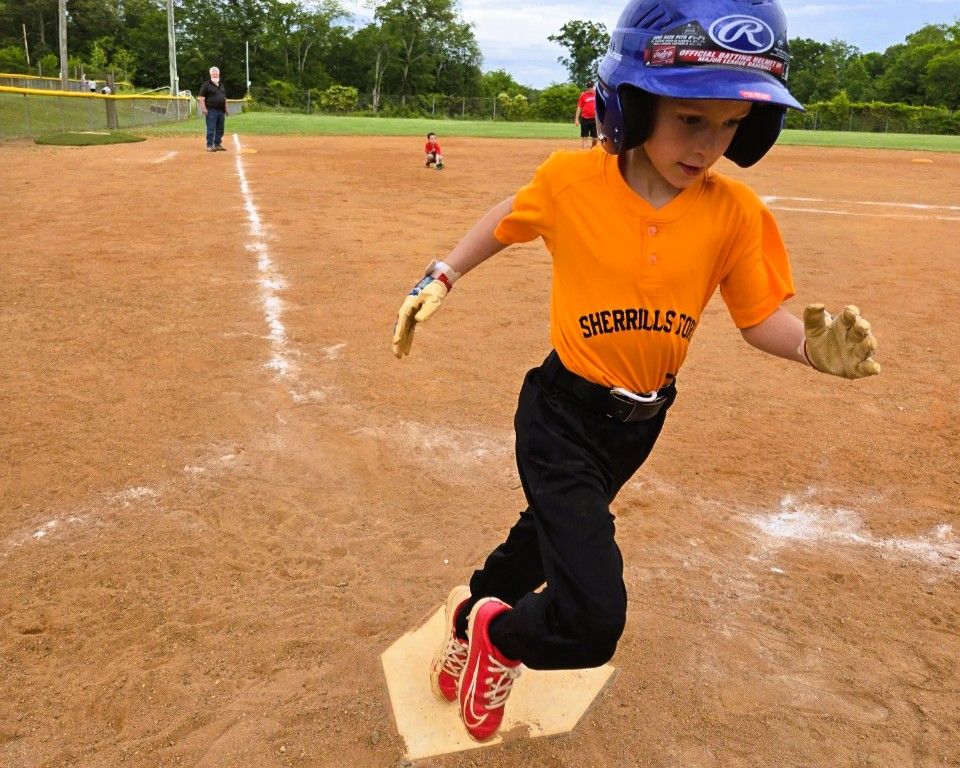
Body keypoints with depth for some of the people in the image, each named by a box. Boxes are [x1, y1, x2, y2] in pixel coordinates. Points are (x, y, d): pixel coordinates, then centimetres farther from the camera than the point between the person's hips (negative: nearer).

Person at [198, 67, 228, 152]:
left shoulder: (221, 85, 19)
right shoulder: (206, 85, -2)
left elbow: (225, 98, 26)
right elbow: (200, 97, -7)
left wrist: (226, 109, 18)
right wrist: (204, 109, -16)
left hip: (221, 111, 7)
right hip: (211, 111, -6)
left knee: (220, 129, 9)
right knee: (211, 129, -7)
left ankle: (218, 145, 17)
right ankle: (209, 146, -4)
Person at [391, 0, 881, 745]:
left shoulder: (735, 211, -11)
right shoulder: (571, 179, -16)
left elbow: (761, 317, -5)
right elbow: (507, 220, 4)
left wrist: (812, 346, -25)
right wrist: (442, 278, 0)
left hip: (642, 422, 4)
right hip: (565, 412, -4)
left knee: (552, 532, 26)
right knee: (591, 623, -14)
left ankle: (474, 608, 56)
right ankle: (498, 633, 19)